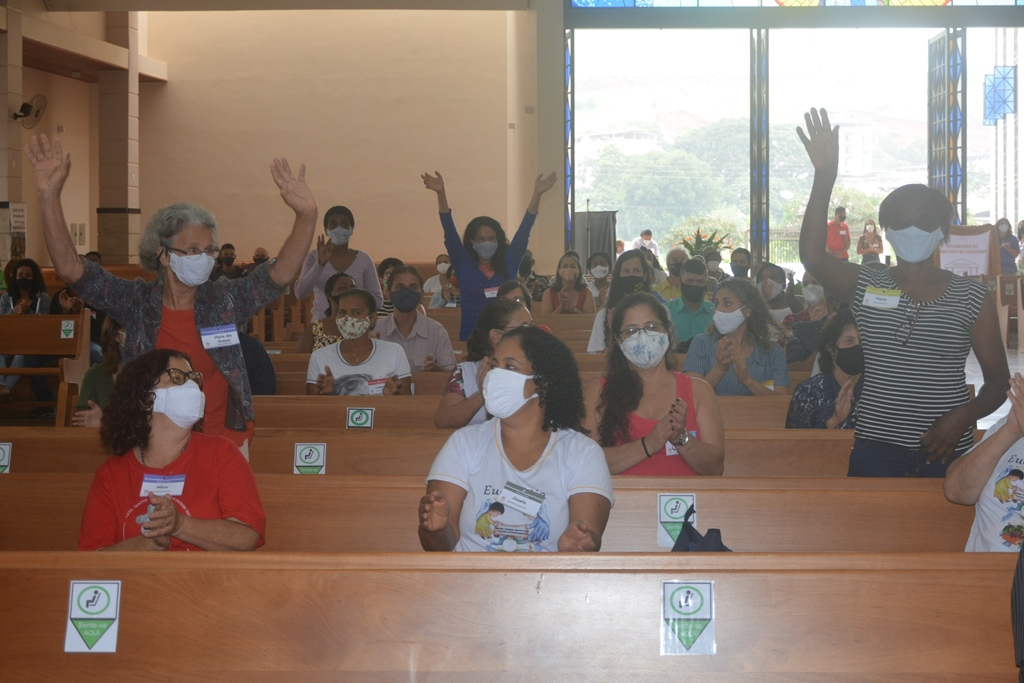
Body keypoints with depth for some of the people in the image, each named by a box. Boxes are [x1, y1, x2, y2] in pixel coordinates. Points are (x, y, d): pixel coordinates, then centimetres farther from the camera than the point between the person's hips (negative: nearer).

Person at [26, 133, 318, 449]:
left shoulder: (225, 299, -5)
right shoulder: (137, 302, -6)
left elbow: (280, 274, -16)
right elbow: (70, 269, -12)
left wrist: (306, 216, -32)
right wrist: (49, 196, -23)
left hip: (224, 441, 0)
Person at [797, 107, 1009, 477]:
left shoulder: (972, 297, 2)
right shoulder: (865, 285, 4)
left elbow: (998, 377, 4)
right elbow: (812, 255, -15)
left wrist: (965, 414, -17)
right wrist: (824, 176, -24)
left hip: (947, 451, 0)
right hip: (876, 450, 0)